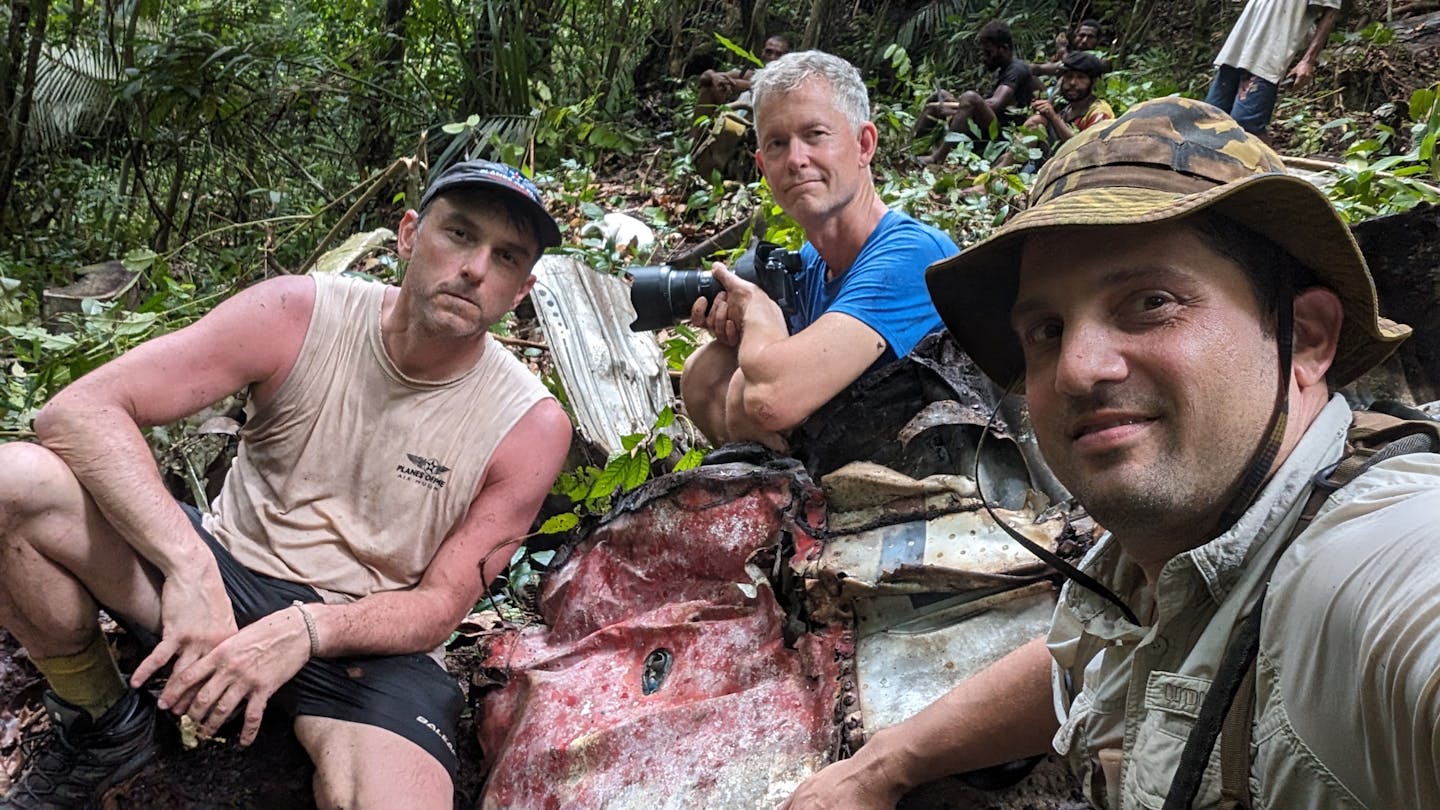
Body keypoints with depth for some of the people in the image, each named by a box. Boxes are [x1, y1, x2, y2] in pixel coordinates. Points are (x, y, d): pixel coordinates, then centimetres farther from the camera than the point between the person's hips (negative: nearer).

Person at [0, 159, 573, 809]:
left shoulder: (531, 426, -12)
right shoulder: (300, 316, -11)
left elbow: (438, 607, -7)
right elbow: (79, 409, -17)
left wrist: (303, 631, -26)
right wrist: (189, 564, -31)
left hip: (368, 639, -1)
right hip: (222, 575, 2)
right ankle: (102, 725, 1)